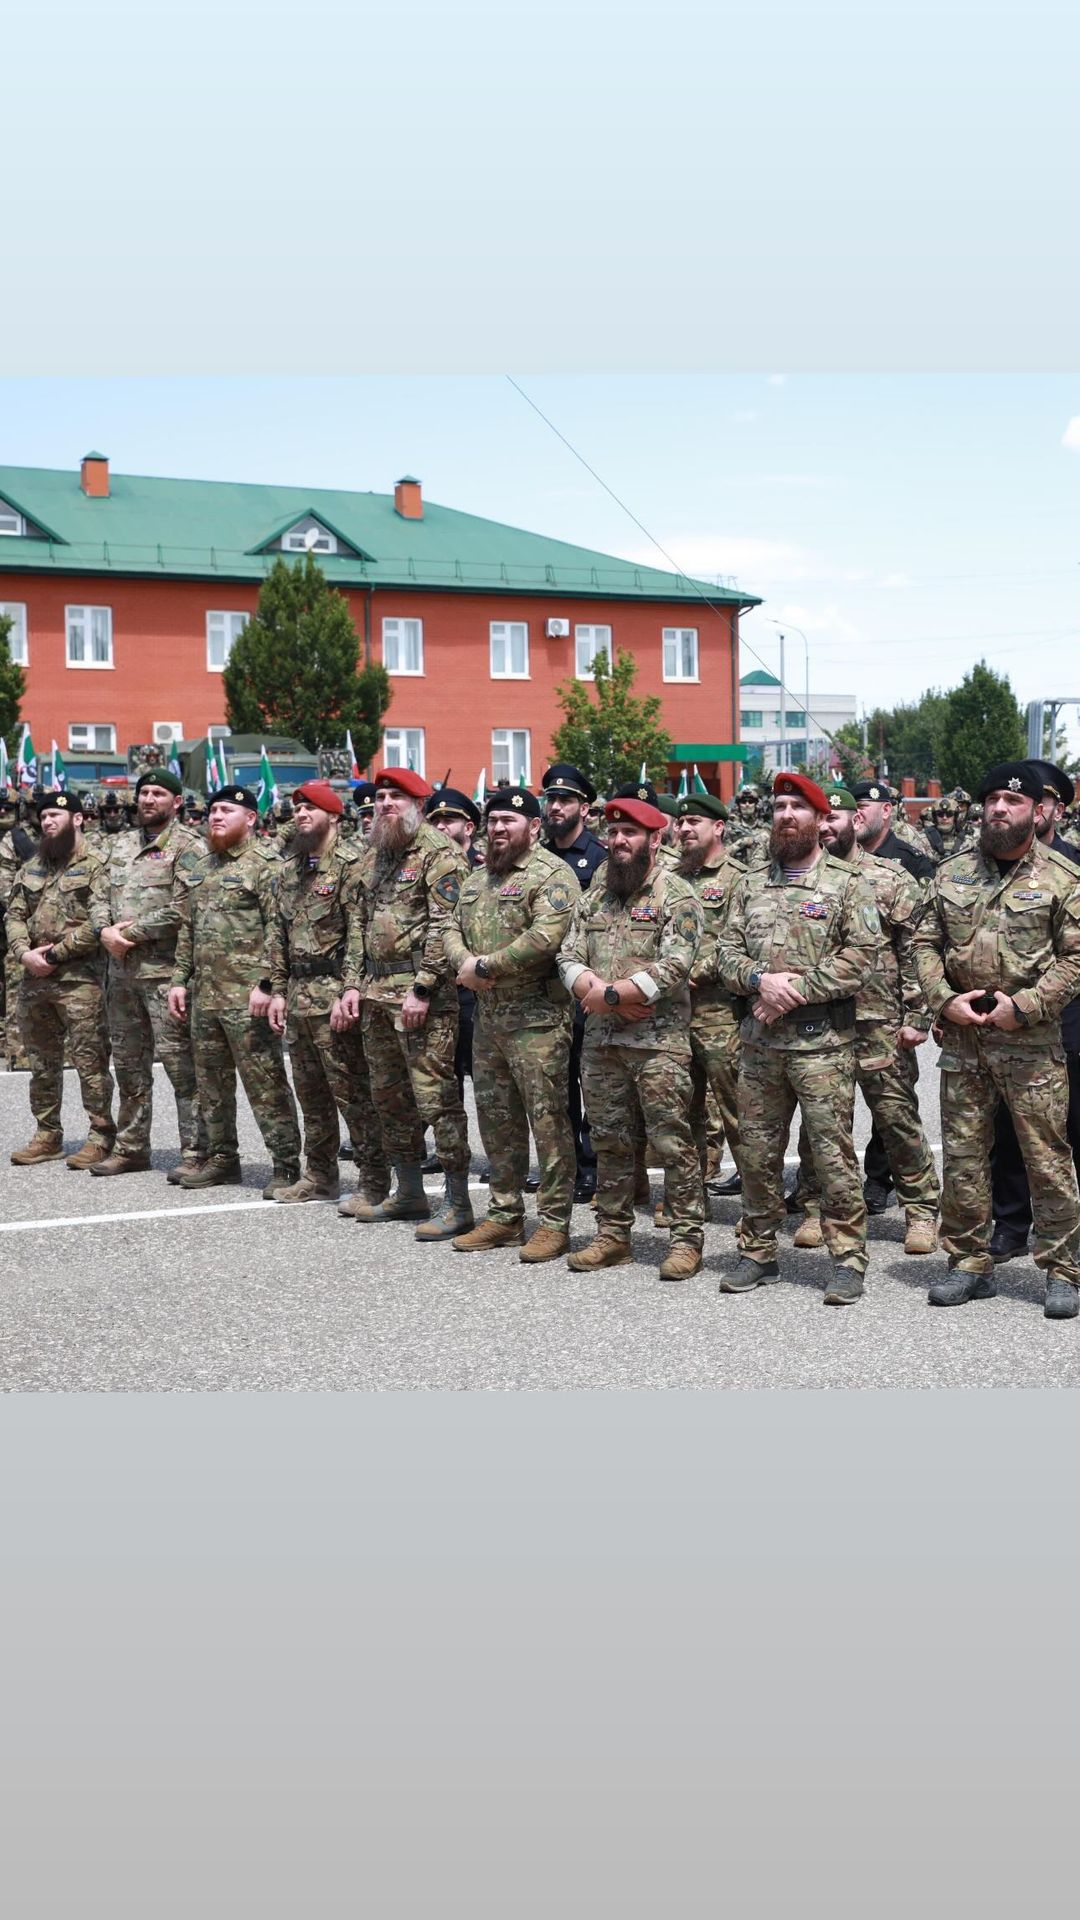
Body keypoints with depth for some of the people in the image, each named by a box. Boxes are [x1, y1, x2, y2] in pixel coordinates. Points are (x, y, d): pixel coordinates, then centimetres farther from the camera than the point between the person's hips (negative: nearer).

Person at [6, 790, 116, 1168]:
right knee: (41, 1062, 13)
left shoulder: (96, 867, -5)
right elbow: (14, 915, 11)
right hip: (33, 980, 7)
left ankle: (101, 1136, 4)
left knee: (90, 1061, -4)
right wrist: (24, 953, -8)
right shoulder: (30, 868, 16)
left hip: (79, 979, -7)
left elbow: (99, 924, -14)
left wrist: (55, 954, -14)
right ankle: (47, 1135, 23)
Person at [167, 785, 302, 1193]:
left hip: (247, 995, -8)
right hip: (204, 993, 8)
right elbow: (187, 930, 21)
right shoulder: (200, 869, 17)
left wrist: (266, 983, -21)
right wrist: (180, 979, 14)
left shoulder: (265, 864, -8)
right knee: (211, 1083, 14)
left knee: (265, 1084, -6)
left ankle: (287, 1165, 0)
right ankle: (221, 1158, 25)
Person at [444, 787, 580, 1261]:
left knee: (548, 1121, -4)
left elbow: (546, 937, -23)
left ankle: (554, 1222, 4)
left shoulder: (551, 875, -10)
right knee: (497, 1119, 14)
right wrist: (464, 962, -6)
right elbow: (452, 929, 17)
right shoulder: (478, 878, 17)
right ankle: (505, 1215, 24)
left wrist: (487, 966, -17)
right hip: (487, 1017, 9)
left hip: (537, 1019, -9)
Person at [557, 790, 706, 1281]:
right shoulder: (595, 897, 14)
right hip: (600, 1039, 6)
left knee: (671, 1142, -3)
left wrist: (609, 995, -15)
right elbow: (568, 958, 8)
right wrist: (607, 994, -11)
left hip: (658, 1041, -6)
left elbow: (673, 968, -17)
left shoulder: (675, 896, -6)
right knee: (609, 1141, 12)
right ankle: (612, 1235, 22)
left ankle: (687, 1238, 5)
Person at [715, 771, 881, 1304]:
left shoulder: (847, 883, -1)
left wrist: (797, 991, -15)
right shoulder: (752, 883, 14)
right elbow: (727, 949, 10)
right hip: (759, 1040, 5)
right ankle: (759, 1251, 23)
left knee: (832, 1151, -3)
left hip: (822, 1040, -5)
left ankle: (847, 1259, 7)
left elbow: (861, 956, -9)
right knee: (756, 1150, 10)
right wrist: (761, 978, -11)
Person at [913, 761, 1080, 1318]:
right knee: (961, 1156, 9)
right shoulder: (951, 874, 10)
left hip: (1031, 1041, -4)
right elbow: (925, 943, 11)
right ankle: (969, 1263, 20)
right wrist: (944, 999, -5)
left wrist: (1024, 1005, -15)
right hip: (961, 1037, 4)